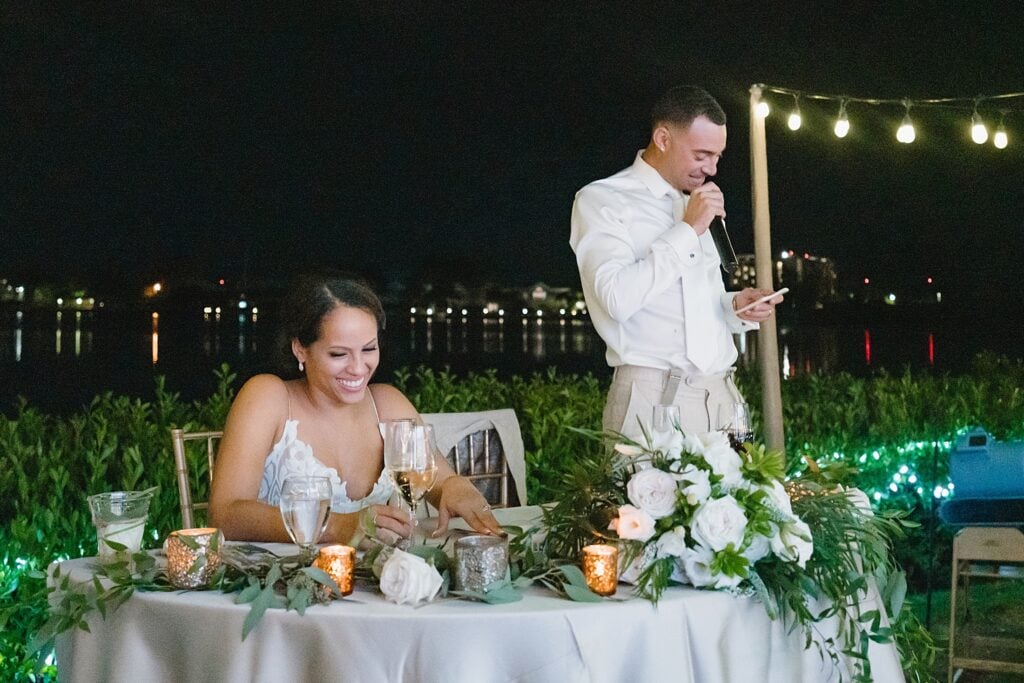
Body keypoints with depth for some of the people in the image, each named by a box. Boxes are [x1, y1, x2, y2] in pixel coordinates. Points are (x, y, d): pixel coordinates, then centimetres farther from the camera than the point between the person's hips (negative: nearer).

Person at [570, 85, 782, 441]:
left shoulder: (695, 206, 19)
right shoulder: (600, 201, -2)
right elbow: (618, 298, -18)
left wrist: (736, 306, 5)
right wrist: (687, 231, -12)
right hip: (654, 398, -6)